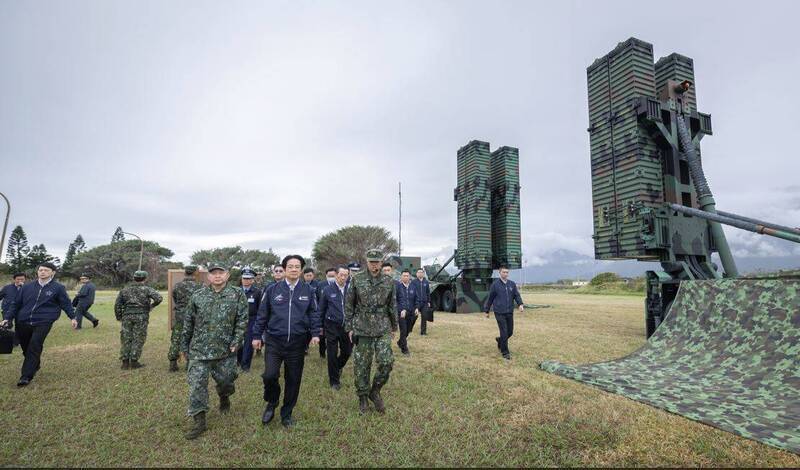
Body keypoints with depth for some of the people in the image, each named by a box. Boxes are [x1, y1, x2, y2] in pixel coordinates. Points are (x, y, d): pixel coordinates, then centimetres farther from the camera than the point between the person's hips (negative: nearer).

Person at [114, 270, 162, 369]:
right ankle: (134, 361, 5)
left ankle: (125, 362, 13)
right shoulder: (147, 289, -1)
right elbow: (159, 298, -15)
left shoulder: (125, 289, 11)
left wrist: (119, 317, 18)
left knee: (126, 339, 10)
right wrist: (152, 305, 3)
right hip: (141, 316, -4)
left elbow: (117, 304, 10)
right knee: (138, 339, 3)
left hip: (127, 316, 4)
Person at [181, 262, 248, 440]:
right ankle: (199, 422, 13)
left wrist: (237, 342, -14)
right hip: (199, 349, 1)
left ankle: (224, 398, 46)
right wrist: (184, 346, 10)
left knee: (225, 381, 13)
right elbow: (188, 322, 8)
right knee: (197, 385, -1)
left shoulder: (237, 295, -3)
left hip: (226, 350, -1)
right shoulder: (198, 296, 2)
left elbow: (242, 320, -6)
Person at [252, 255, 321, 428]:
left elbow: (313, 314, 3)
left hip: (297, 343, 1)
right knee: (269, 375, -10)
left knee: (293, 380, 9)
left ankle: (287, 413, 31)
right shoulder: (272, 290, -1)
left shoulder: (308, 291, 0)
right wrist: (257, 335, 5)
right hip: (274, 341, -1)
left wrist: (315, 333, -8)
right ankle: (271, 403, 22)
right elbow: (262, 314, 4)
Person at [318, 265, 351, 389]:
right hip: (332, 326, -1)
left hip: (347, 326, 1)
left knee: (347, 351, 11)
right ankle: (334, 380, 24)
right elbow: (321, 309, 3)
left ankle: (338, 368, 44)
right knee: (332, 354, 6)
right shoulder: (328, 289, -4)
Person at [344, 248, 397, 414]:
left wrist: (394, 327, 15)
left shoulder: (389, 282, 2)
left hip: (383, 330, 1)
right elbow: (348, 305, 2)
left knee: (386, 362, -7)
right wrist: (349, 327, 1)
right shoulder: (356, 280, -3)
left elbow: (392, 307, 11)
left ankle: (375, 391, 18)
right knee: (361, 365, 5)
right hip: (361, 329, -1)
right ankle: (363, 397, 26)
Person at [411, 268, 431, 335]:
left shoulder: (426, 282, 10)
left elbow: (428, 292, 14)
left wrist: (428, 301, 12)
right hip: (416, 302, -3)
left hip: (424, 303, 3)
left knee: (424, 317, 4)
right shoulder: (413, 282, -1)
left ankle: (423, 331, 13)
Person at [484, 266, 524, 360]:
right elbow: (490, 298, 3)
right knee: (504, 333, -6)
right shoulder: (495, 284, -3)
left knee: (510, 332, 10)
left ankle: (500, 340, 39)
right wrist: (487, 311, 7)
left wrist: (520, 304, -20)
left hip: (510, 312, 4)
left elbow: (517, 295, 0)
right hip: (499, 313, -4)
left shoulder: (512, 284, 8)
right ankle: (505, 353, 8)